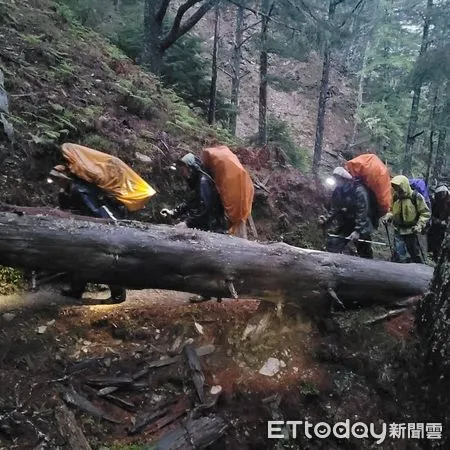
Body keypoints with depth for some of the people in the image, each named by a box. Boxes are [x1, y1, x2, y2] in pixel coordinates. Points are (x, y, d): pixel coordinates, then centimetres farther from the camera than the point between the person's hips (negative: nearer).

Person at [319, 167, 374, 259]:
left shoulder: (358, 190, -18)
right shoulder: (337, 191, 3)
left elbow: (363, 212, -22)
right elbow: (334, 209, 9)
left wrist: (357, 230, -26)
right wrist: (326, 219, -11)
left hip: (361, 227, -6)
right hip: (344, 226, 6)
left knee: (365, 255, 6)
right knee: (332, 246, -5)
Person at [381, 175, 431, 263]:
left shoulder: (416, 197, -14)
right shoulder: (395, 197, 0)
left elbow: (426, 213, -8)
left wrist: (420, 225, -20)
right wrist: (387, 217, -6)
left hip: (411, 231, -3)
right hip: (398, 231, 3)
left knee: (415, 254, 12)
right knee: (399, 257, 5)